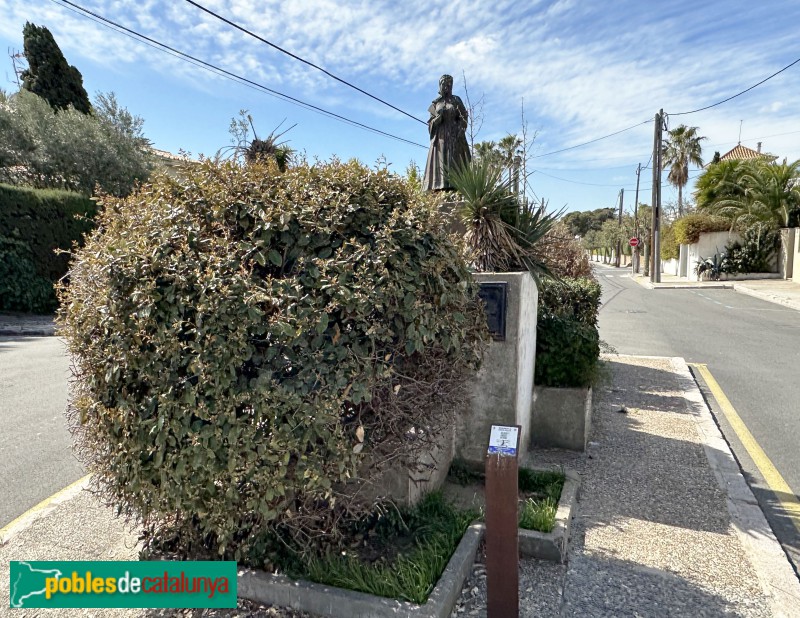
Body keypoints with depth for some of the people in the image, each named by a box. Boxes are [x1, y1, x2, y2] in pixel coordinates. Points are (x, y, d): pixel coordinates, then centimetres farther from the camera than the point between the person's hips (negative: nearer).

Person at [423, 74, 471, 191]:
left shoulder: (456, 100, 11)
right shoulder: (436, 103, 16)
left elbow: (464, 117, 3)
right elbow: (431, 122, 12)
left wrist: (460, 132, -13)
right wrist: (438, 116, -9)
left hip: (454, 135, -2)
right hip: (440, 136, 2)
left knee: (455, 162, -13)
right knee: (440, 162, -9)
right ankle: (440, 186, -14)